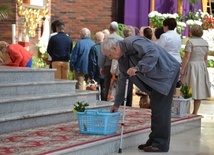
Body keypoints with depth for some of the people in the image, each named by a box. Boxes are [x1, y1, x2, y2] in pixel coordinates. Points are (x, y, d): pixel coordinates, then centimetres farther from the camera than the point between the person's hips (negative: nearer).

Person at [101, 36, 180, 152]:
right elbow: (122, 80, 16)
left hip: (166, 73, -10)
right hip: (155, 77, 10)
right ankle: (154, 141, 18)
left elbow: (153, 54, -31)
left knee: (160, 110, -8)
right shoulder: (122, 58, 9)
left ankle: (161, 144, -3)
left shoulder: (133, 43, -21)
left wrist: (137, 68, -35)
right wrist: (117, 103, 17)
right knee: (155, 109, 12)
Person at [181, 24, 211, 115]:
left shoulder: (190, 41, -12)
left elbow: (187, 57, -16)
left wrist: (182, 69, -12)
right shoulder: (205, 42, 6)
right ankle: (195, 112, 13)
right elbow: (206, 58, 10)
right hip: (202, 67, 5)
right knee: (199, 90, 8)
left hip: (192, 66, -5)